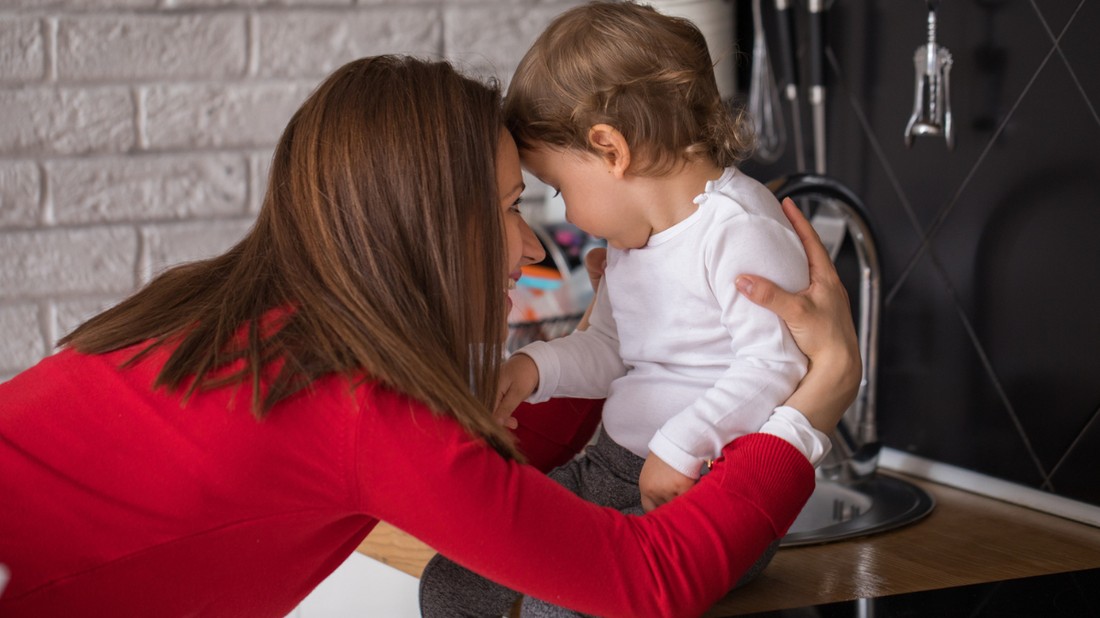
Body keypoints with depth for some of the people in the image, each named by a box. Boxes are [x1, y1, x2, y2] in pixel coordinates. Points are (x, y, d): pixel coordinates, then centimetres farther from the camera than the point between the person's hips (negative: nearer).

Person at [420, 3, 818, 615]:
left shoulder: (740, 227, -17)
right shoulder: (634, 234, 14)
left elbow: (777, 362, -24)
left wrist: (681, 449, -25)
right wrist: (534, 368, 4)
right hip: (611, 471, 9)